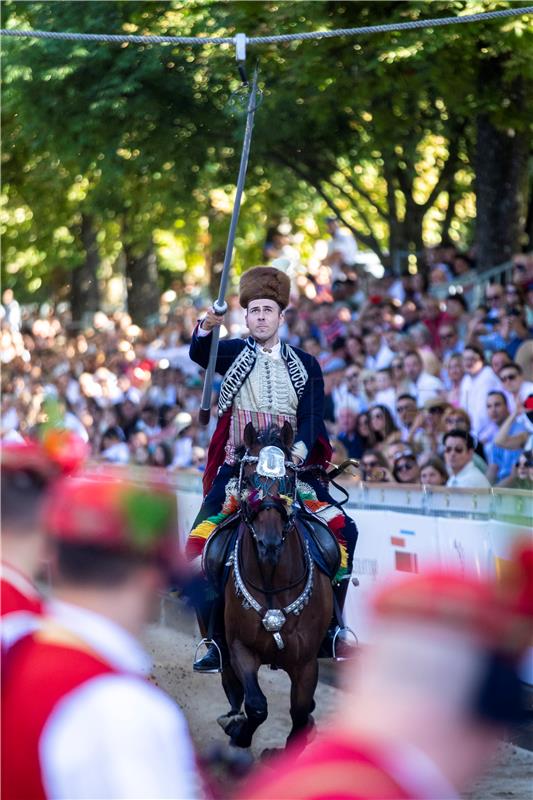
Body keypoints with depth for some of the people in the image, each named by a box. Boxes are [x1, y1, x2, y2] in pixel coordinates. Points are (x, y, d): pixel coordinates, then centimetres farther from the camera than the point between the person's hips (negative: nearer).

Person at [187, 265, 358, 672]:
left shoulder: (306, 365, 12)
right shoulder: (233, 354, 8)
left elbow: (313, 419, 2)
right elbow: (199, 354, -14)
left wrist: (300, 448, -19)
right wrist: (206, 327, -36)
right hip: (238, 468, -1)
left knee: (343, 531, -15)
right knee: (200, 543, -16)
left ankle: (331, 623, -1)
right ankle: (217, 638, -6)